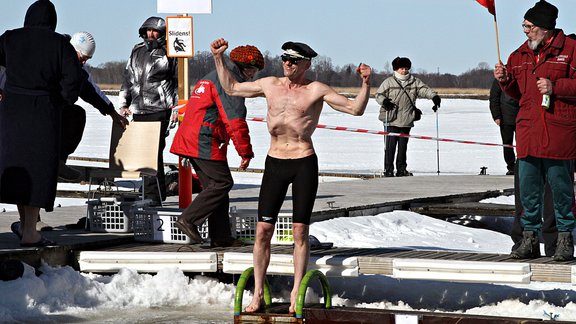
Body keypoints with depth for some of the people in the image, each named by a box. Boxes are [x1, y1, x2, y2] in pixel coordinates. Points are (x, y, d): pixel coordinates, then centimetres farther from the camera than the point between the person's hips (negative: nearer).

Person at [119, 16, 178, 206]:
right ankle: (159, 193, 17)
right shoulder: (137, 52, 16)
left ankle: (152, 196, -16)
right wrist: (123, 104, 13)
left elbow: (179, 81, 2)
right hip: (138, 110, 6)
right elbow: (128, 79, 21)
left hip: (159, 111, -6)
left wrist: (177, 107, -4)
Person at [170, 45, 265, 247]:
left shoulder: (210, 78, 25)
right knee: (223, 182, -6)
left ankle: (220, 237, 11)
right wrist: (246, 153, -13)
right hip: (205, 143, -10)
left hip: (189, 140, 10)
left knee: (214, 185, 11)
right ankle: (189, 219, -11)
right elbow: (235, 121, -17)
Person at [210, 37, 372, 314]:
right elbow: (231, 88, 21)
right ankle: (258, 293, 9)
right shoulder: (269, 85, 9)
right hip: (274, 163, 4)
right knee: (263, 230, 1)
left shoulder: (316, 90, -3)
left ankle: (296, 295, 7)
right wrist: (219, 58, 15)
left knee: (300, 231, -1)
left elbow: (355, 109, -7)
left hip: (304, 164, -3)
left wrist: (365, 83, -22)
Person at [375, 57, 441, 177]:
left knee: (403, 145, 9)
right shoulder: (389, 82, 1)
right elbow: (379, 94, 2)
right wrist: (384, 101, -19)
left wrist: (434, 96, -19)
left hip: (407, 121, 4)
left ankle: (401, 169, 17)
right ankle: (388, 170, -1)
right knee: (390, 145, -6)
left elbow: (424, 89, -1)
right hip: (392, 119, -3)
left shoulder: (414, 81, 9)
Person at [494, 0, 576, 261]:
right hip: (528, 134, 5)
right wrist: (505, 81, 5)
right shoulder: (520, 55, 15)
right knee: (528, 189, 6)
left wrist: (555, 87, -16)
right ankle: (530, 238, 14)